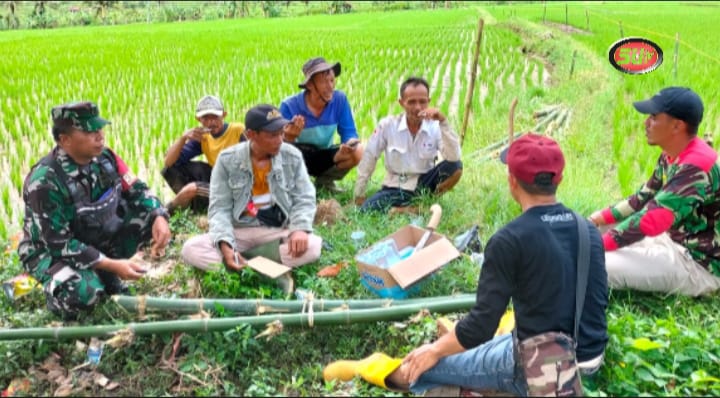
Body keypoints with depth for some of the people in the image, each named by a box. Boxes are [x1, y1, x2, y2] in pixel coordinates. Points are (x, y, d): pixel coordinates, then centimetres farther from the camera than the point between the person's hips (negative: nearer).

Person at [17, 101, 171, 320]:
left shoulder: (104, 157, -11)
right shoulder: (45, 181, -28)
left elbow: (136, 191, -2)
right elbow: (59, 244, -27)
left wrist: (159, 217, -23)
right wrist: (112, 265, -29)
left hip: (98, 239, 7)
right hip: (52, 252, -7)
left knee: (150, 213, -10)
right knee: (85, 293, -36)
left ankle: (106, 277, 4)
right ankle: (57, 292, 4)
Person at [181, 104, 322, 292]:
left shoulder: (293, 156, -2)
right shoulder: (227, 160, -6)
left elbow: (304, 199, -1)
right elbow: (220, 208, -7)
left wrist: (300, 228, -24)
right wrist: (225, 244, -27)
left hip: (279, 231, 0)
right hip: (239, 231, 1)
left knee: (312, 246, -32)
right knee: (191, 249, -25)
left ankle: (248, 268, -24)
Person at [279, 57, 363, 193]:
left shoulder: (339, 99, -14)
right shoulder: (289, 106, -21)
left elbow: (349, 133, -11)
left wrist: (349, 143, -35)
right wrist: (290, 136, -45)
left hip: (324, 158, 3)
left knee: (357, 151, -23)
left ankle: (325, 180, 4)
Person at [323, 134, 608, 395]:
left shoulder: (510, 241, -20)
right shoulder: (589, 230, -1)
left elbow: (481, 325, -19)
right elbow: (585, 300, 12)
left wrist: (436, 350, 0)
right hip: (592, 359, 6)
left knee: (427, 365, 14)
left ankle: (389, 373, 36)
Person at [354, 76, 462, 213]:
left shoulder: (435, 127, -10)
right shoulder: (387, 125, -12)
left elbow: (454, 157, -24)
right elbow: (369, 158, -5)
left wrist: (443, 122, -30)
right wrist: (359, 194, -1)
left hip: (423, 184, 1)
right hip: (395, 187, -1)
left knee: (455, 167, -25)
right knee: (367, 210, -27)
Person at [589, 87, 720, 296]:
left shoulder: (696, 169, -28)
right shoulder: (673, 156, 4)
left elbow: (651, 221, -34)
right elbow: (646, 197, 12)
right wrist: (603, 217, 2)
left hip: (699, 265, -10)